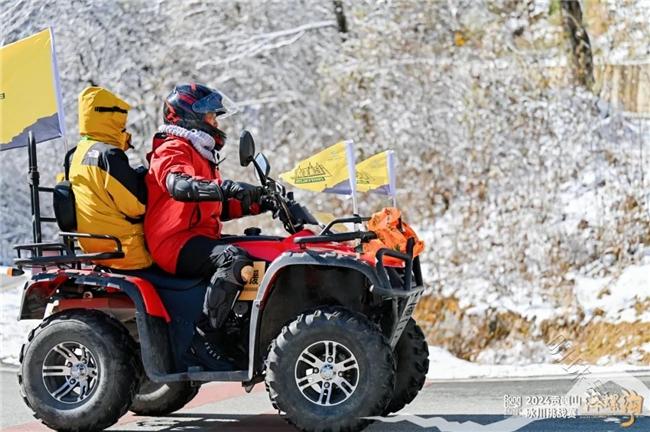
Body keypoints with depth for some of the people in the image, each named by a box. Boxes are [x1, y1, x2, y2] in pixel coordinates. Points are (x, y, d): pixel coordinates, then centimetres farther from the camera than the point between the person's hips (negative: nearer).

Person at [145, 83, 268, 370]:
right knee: (234, 259, -34)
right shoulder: (173, 149, -4)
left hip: (200, 239, 10)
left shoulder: (200, 154, 30)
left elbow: (219, 208, 32)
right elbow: (178, 185, -27)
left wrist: (257, 203, 16)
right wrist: (226, 187, -39)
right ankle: (202, 336, -33)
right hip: (175, 243, -10)